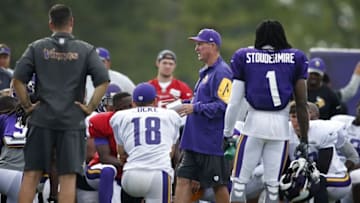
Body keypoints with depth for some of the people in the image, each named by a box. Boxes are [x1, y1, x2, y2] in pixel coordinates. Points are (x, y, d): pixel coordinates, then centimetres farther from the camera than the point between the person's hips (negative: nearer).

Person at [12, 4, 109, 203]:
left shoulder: (37, 48, 3)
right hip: (72, 120, -1)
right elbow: (103, 81, -8)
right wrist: (90, 107, 0)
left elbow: (18, 80, -4)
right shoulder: (85, 50, 2)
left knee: (31, 175, 5)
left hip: (41, 119, 1)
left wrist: (27, 105, 5)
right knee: (68, 177, 1)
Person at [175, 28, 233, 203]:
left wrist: (196, 108, -19)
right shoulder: (205, 72, 17)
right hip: (194, 142, 10)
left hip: (213, 143, -10)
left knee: (218, 185, 0)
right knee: (183, 180, 5)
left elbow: (223, 106, -21)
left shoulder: (221, 73, -14)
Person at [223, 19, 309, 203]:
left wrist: (227, 132, 11)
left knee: (239, 183, 5)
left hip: (255, 123, -1)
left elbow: (234, 102, 0)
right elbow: (302, 104, 2)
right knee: (272, 186, 6)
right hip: (280, 126, 1)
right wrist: (304, 139, 8)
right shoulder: (295, 59, 4)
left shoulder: (245, 58, 2)